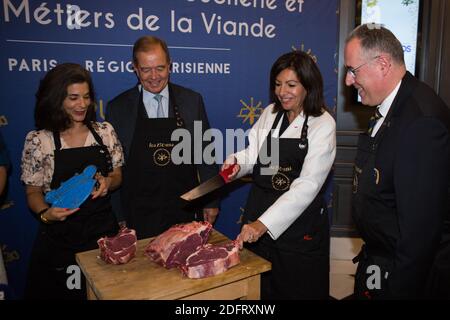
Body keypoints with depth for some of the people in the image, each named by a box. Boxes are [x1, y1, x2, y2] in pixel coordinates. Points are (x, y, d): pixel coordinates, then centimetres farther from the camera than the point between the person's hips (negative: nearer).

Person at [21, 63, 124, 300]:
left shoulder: (105, 131, 0)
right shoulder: (38, 140, -7)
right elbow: (33, 192, 0)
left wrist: (108, 182, -13)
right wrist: (46, 214, -20)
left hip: (104, 230, 2)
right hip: (60, 238, -2)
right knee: (59, 291, 11)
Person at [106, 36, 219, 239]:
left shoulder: (192, 101, 0)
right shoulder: (118, 108, -3)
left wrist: (211, 202, 4)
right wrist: (118, 216, 2)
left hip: (185, 212, 1)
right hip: (139, 216, -1)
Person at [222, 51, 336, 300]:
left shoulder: (323, 125, -10)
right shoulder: (270, 114, 4)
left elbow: (308, 185, -19)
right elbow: (253, 153, 10)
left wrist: (263, 223, -26)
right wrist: (236, 163, -15)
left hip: (300, 225, -4)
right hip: (258, 221, 4)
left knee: (297, 290, 13)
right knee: (257, 289, 17)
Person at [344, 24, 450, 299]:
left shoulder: (423, 121, -27)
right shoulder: (390, 108, 4)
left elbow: (421, 224, -27)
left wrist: (401, 289, -20)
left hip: (399, 270, -8)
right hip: (376, 257, 8)